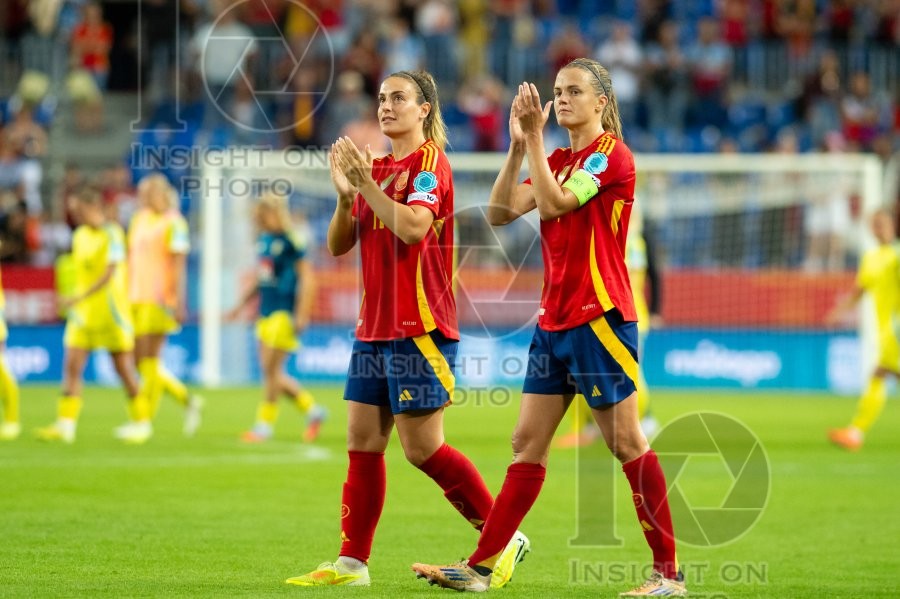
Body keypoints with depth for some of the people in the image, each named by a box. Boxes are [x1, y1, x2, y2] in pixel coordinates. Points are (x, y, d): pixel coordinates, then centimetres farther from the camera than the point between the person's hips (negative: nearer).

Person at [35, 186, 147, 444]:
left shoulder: (112, 234, -13)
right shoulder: (80, 236, 9)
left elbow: (110, 274, -23)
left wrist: (78, 297, -32)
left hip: (111, 312, -6)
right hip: (83, 315, 6)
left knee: (124, 369, 1)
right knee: (71, 366, -6)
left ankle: (141, 423, 14)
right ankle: (65, 425, -11)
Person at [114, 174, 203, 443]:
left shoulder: (173, 223, -7)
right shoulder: (139, 220, 15)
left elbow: (179, 265, -10)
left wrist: (179, 302, -15)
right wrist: (125, 296, 19)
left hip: (159, 300, -8)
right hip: (137, 299, 8)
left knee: (149, 359, -7)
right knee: (140, 361, 7)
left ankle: (144, 420, -3)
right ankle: (188, 400, 19)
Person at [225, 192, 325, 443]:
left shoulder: (290, 241, -12)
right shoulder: (263, 240, 12)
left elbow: (307, 277, -13)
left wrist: (302, 315, -18)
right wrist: (241, 306, 21)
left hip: (284, 313, -9)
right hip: (267, 313, 9)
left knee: (271, 369, -6)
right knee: (271, 372, 7)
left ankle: (265, 425, 2)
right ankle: (312, 410, 20)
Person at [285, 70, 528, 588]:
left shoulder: (430, 161, -8)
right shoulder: (376, 168, 14)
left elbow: (414, 226, -23)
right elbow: (339, 245, 12)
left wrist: (367, 185, -19)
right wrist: (345, 195, -4)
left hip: (420, 326, -8)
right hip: (374, 327, 8)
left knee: (423, 447, -8)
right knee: (363, 444, 4)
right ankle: (352, 562, 6)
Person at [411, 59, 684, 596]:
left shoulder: (612, 154, -8)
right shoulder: (557, 160, 16)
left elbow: (554, 203, -19)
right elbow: (501, 213, 6)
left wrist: (535, 137, -14)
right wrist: (519, 146, -2)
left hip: (600, 318, -8)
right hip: (554, 322, 8)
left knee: (626, 442, -5)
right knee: (528, 444, 6)